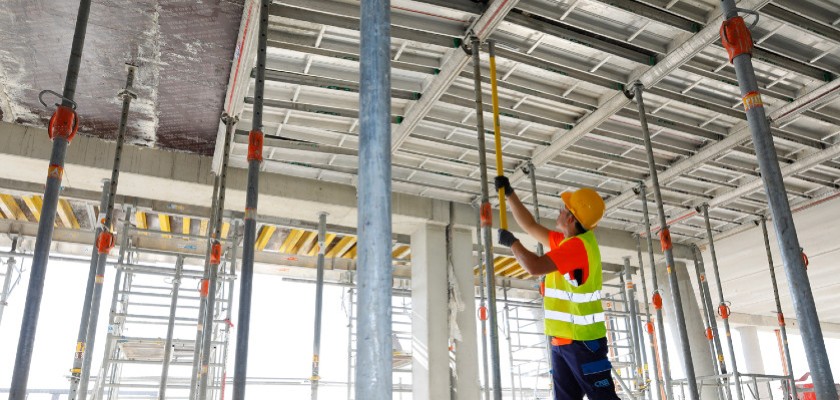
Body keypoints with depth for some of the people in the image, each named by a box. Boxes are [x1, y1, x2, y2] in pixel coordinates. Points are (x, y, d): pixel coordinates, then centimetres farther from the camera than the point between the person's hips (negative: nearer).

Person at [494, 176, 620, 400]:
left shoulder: (579, 245, -19)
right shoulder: (566, 241, 10)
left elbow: (534, 266, -28)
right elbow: (530, 226, 21)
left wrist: (512, 242, -11)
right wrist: (509, 194, 20)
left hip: (583, 340, -10)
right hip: (561, 340, 10)